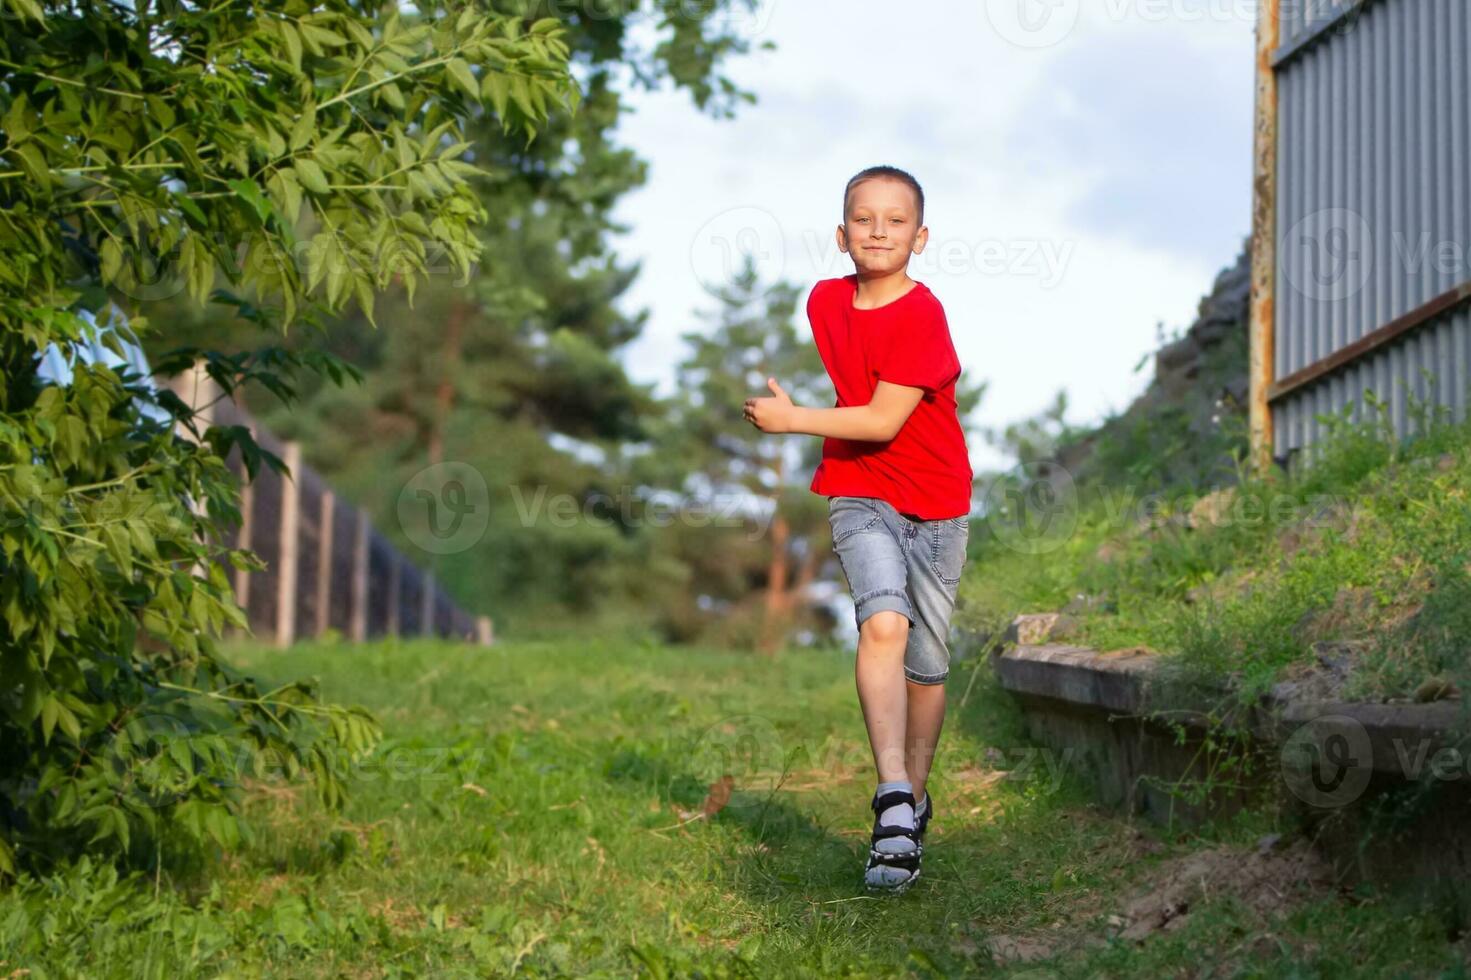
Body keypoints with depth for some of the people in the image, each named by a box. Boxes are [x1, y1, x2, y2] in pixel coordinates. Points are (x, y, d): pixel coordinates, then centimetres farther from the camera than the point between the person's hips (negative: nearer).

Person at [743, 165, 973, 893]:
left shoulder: (922, 314, -16)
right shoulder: (824, 301, 2)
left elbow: (884, 421, -19)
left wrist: (790, 418, -14)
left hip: (936, 503, -2)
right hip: (859, 496, 2)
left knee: (927, 666, 5)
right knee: (883, 623, -24)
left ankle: (914, 801, 26)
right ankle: (893, 796, -32)